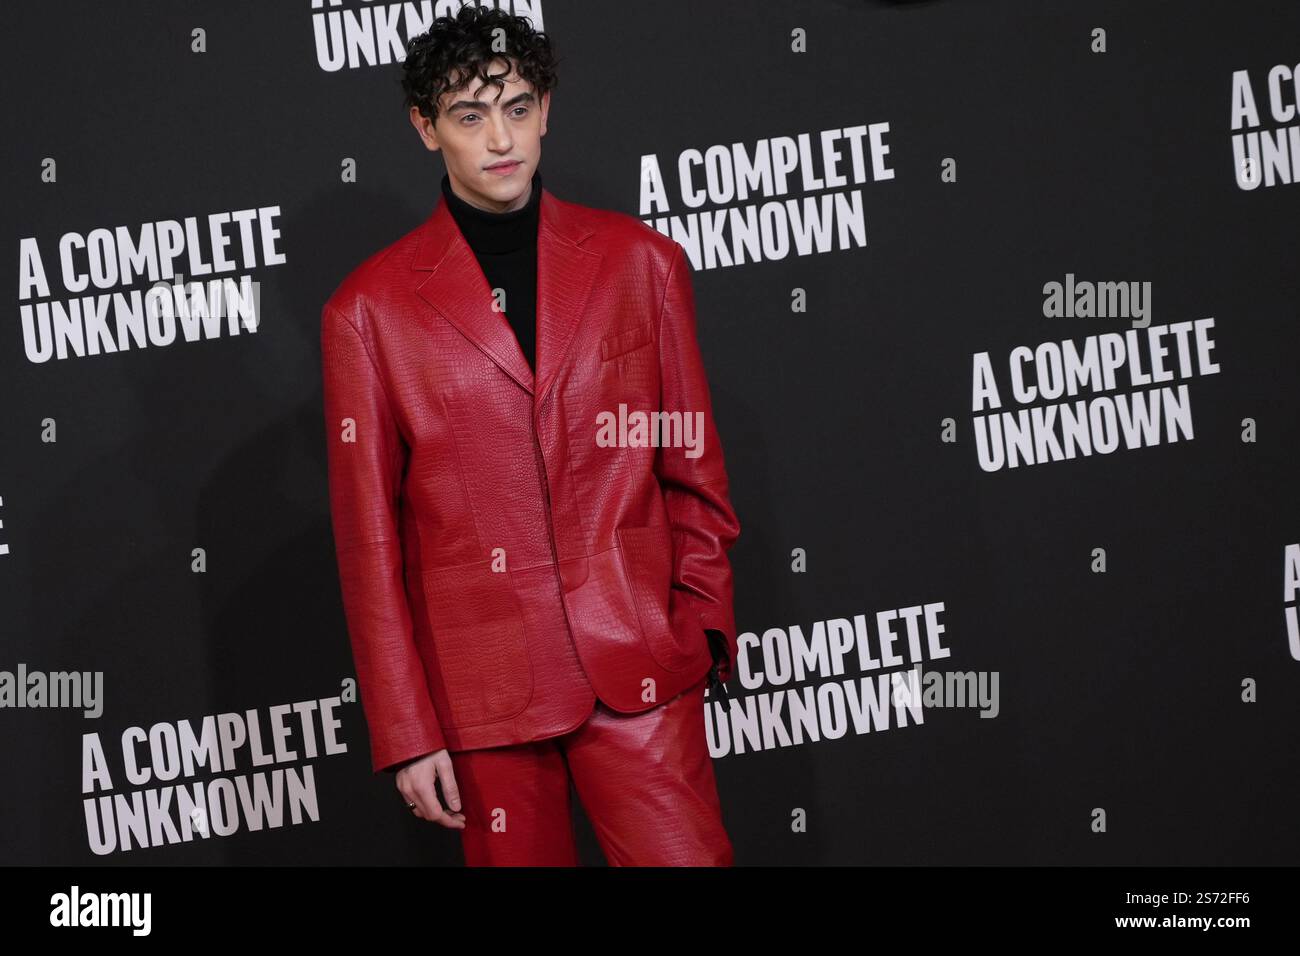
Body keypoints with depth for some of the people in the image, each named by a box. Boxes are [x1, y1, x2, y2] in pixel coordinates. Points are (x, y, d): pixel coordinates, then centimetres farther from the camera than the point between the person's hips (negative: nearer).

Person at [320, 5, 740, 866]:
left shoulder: (643, 261, 6)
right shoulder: (370, 310, 1)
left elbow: (693, 463, 11)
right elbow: (369, 540, 2)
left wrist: (702, 624, 5)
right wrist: (405, 731, 0)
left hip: (638, 668, 1)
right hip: (481, 688, -1)